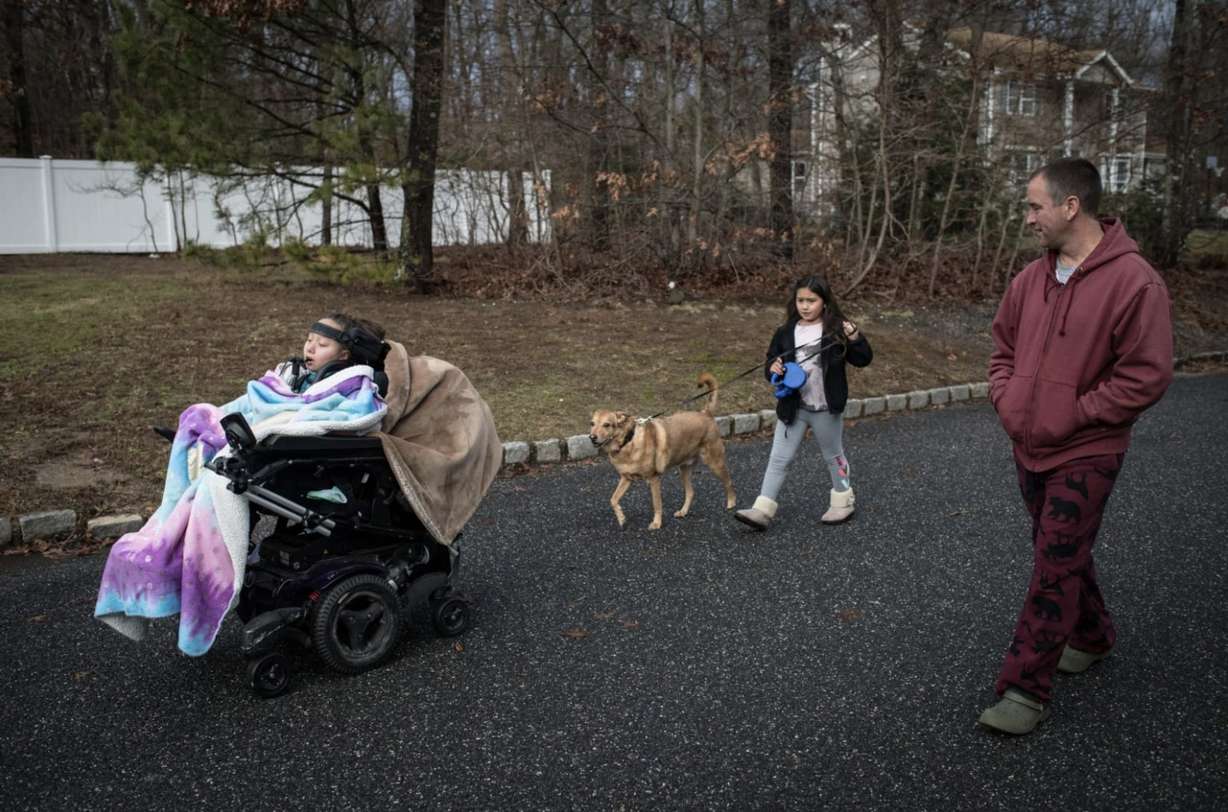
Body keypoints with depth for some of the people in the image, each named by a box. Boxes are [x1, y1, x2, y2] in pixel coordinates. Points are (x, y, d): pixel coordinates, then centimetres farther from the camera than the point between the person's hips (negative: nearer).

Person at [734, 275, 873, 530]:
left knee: (833, 456, 16)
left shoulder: (836, 330, -8)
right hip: (793, 408, 3)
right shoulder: (786, 332, 2)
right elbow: (771, 361, 9)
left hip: (826, 409, -3)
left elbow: (863, 359, -8)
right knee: (779, 459, 2)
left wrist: (855, 339, -25)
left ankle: (842, 502, 35)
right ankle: (763, 510, 4)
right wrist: (772, 368, -13)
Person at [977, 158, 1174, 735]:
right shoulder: (1031, 279, 4)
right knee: (1062, 556, 21)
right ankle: (1092, 637, 44)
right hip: (1029, 449, 7)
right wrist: (1006, 400, 1)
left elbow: (1146, 376, -18)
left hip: (1084, 456, -7)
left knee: (1055, 571, -3)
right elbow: (1003, 347, 16)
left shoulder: (1133, 282, -17)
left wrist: (1070, 417, -17)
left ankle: (1026, 691, 5)